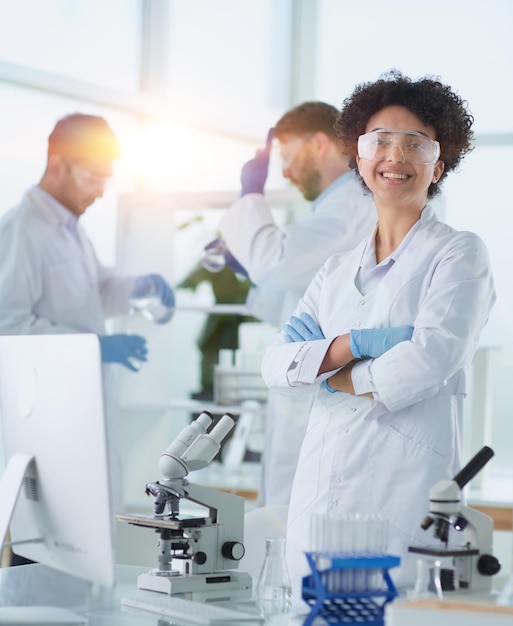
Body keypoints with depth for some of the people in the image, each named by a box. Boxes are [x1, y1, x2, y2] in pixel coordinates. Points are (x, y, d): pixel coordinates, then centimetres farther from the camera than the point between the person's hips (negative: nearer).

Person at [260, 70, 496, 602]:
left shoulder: (457, 254, 2)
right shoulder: (337, 270, 19)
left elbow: (429, 360, -13)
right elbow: (276, 364, 6)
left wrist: (332, 376, 1)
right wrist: (359, 343, -10)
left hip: (403, 491, -5)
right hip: (320, 493, 5)